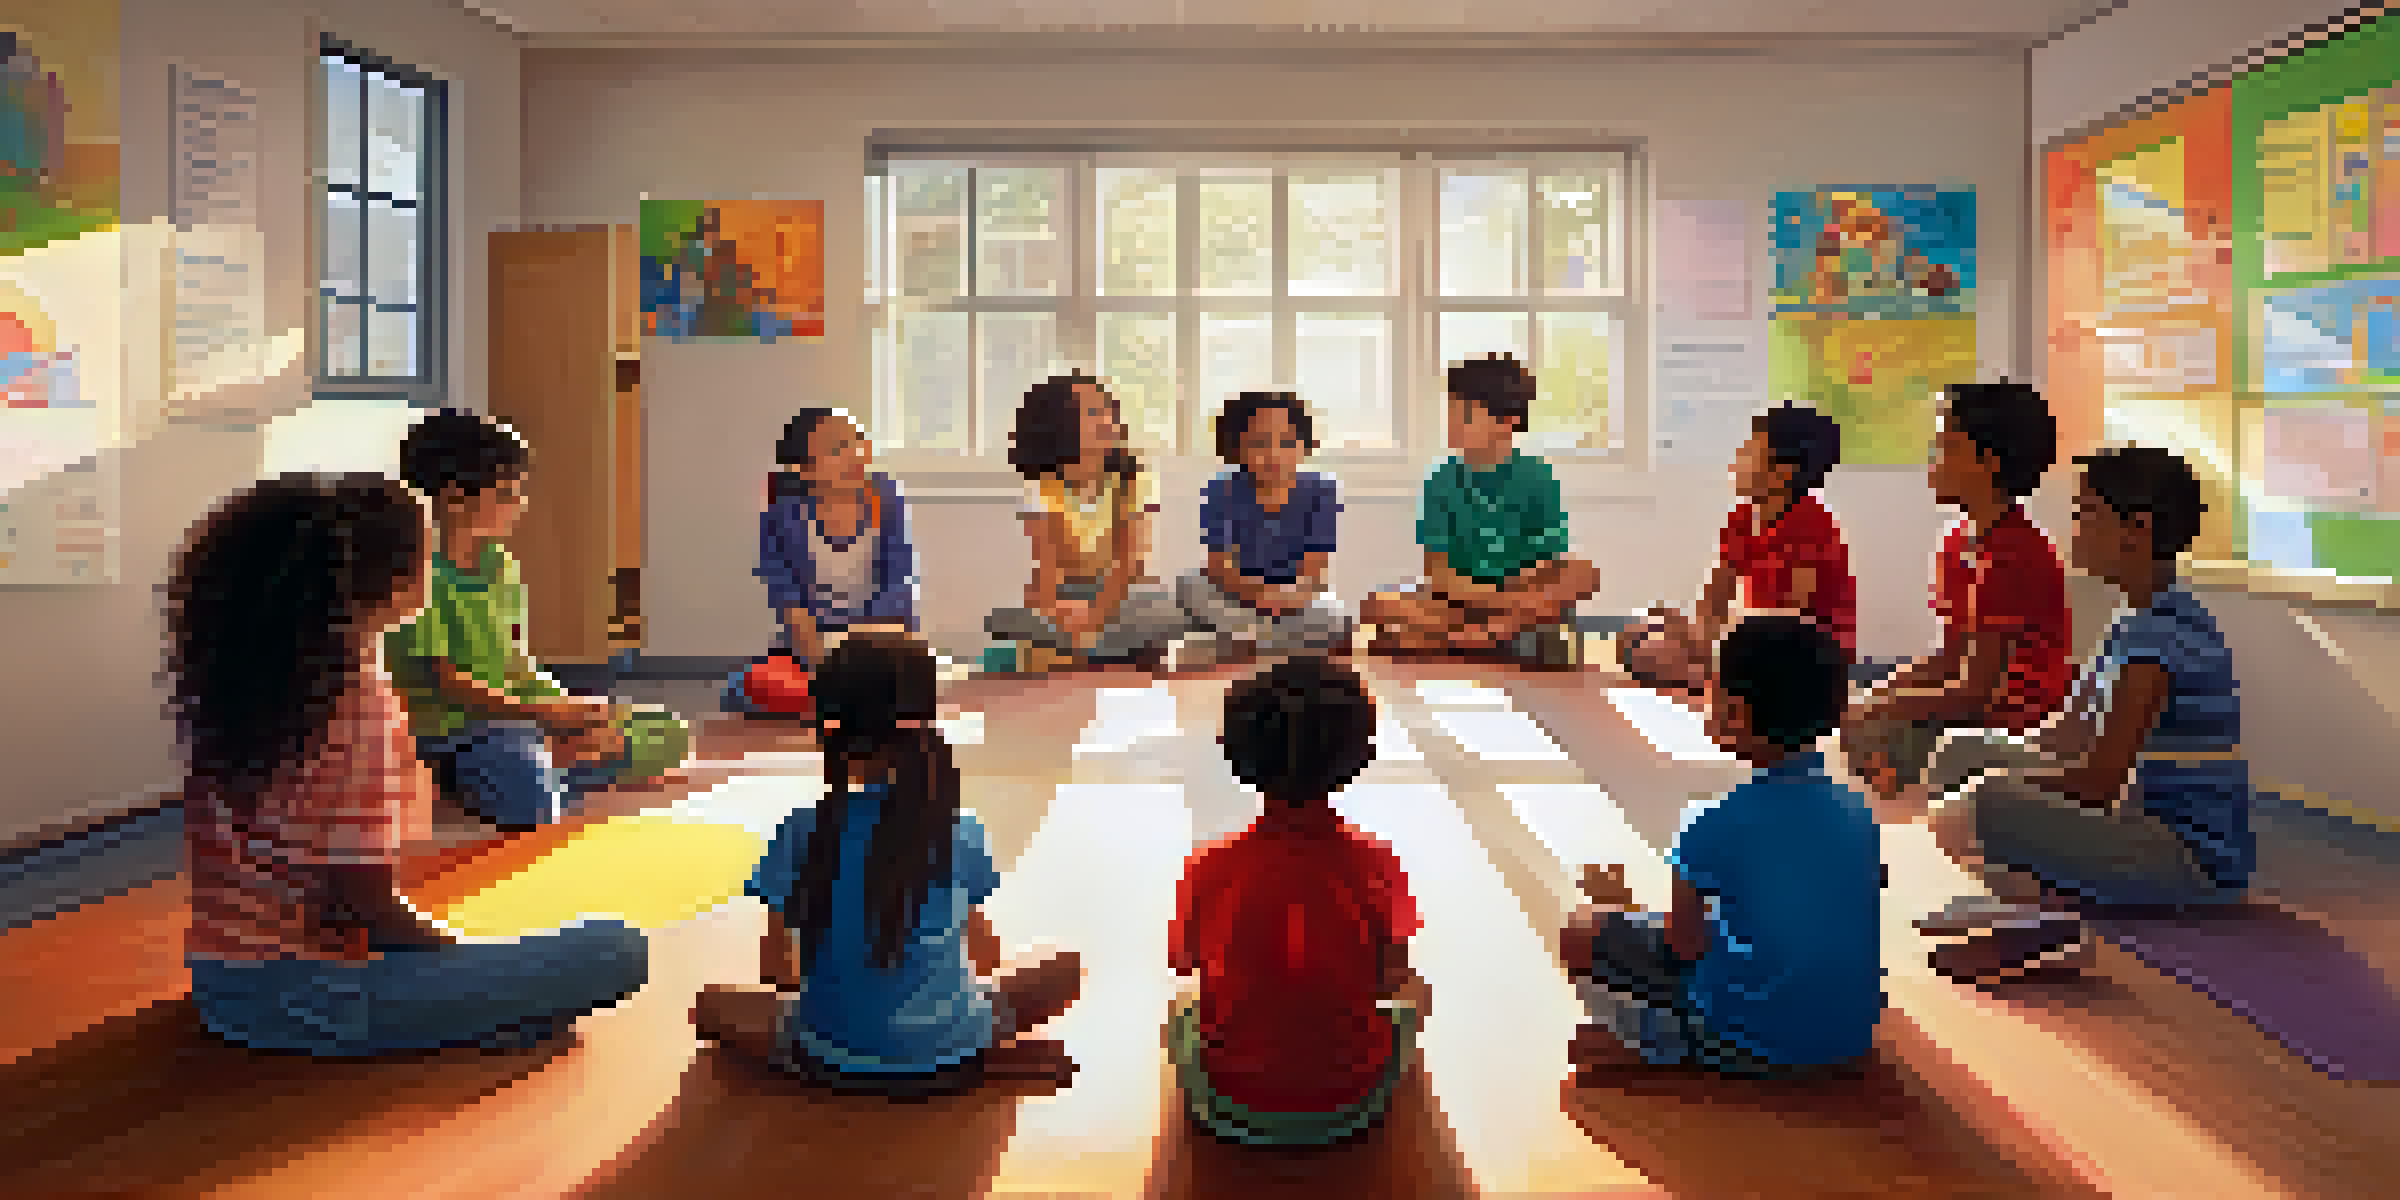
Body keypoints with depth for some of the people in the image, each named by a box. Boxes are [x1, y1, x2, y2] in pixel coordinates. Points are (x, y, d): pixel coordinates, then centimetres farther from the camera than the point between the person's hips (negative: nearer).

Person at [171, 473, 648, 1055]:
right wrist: (460, 950, -5)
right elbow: (367, 906, -19)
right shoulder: (362, 701, -22)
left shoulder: (244, 669, 1)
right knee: (620, 950, -15)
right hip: (309, 1003, -9)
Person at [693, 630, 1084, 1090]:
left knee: (714, 1000, 23)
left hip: (833, 1051, -1)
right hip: (945, 1048, 1)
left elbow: (775, 968, -5)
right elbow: (985, 956, 1)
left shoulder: (801, 833, -10)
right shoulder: (960, 834, -9)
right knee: (1065, 966, 20)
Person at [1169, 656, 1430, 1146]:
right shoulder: (1379, 866, -20)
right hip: (1353, 1104, 0)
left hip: (1236, 1104, 0)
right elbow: (1391, 979, -5)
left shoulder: (1207, 871, -20)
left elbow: (1183, 961, 0)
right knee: (1412, 999, 29)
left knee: (1185, 1018, 32)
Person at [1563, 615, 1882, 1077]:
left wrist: (1621, 906, 8)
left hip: (1749, 1045, -6)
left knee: (1581, 933, 6)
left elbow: (1684, 945, -13)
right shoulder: (1857, 811, -3)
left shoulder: (1716, 827, -22)